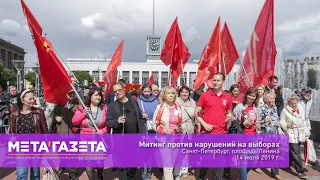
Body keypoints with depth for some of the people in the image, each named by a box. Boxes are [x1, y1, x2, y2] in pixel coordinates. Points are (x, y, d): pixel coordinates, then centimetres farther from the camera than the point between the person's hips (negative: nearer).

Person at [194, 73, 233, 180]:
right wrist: (204, 124, -11)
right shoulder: (205, 95, -3)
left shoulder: (227, 97, 6)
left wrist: (229, 117, -4)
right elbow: (196, 113, -1)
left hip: (223, 132, 2)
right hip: (207, 132, -2)